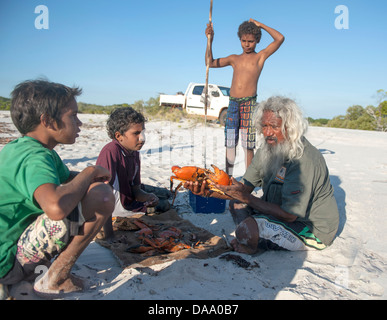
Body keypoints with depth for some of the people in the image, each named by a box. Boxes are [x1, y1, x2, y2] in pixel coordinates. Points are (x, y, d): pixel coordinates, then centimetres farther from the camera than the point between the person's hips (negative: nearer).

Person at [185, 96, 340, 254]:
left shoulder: (304, 160, -28)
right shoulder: (267, 150, -1)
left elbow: (289, 215, -29)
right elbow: (244, 188, -2)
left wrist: (247, 198, -28)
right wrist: (209, 191, -18)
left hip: (313, 230, -9)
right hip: (290, 212, 9)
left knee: (245, 229, -28)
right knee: (237, 204, 6)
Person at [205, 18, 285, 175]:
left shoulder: (260, 56, 10)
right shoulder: (234, 59, 19)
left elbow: (280, 38, -1)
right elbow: (210, 62, 20)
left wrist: (260, 25, 6)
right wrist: (210, 40, 11)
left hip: (249, 104, -3)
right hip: (233, 104, 4)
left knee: (247, 145, -2)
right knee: (230, 143, 4)